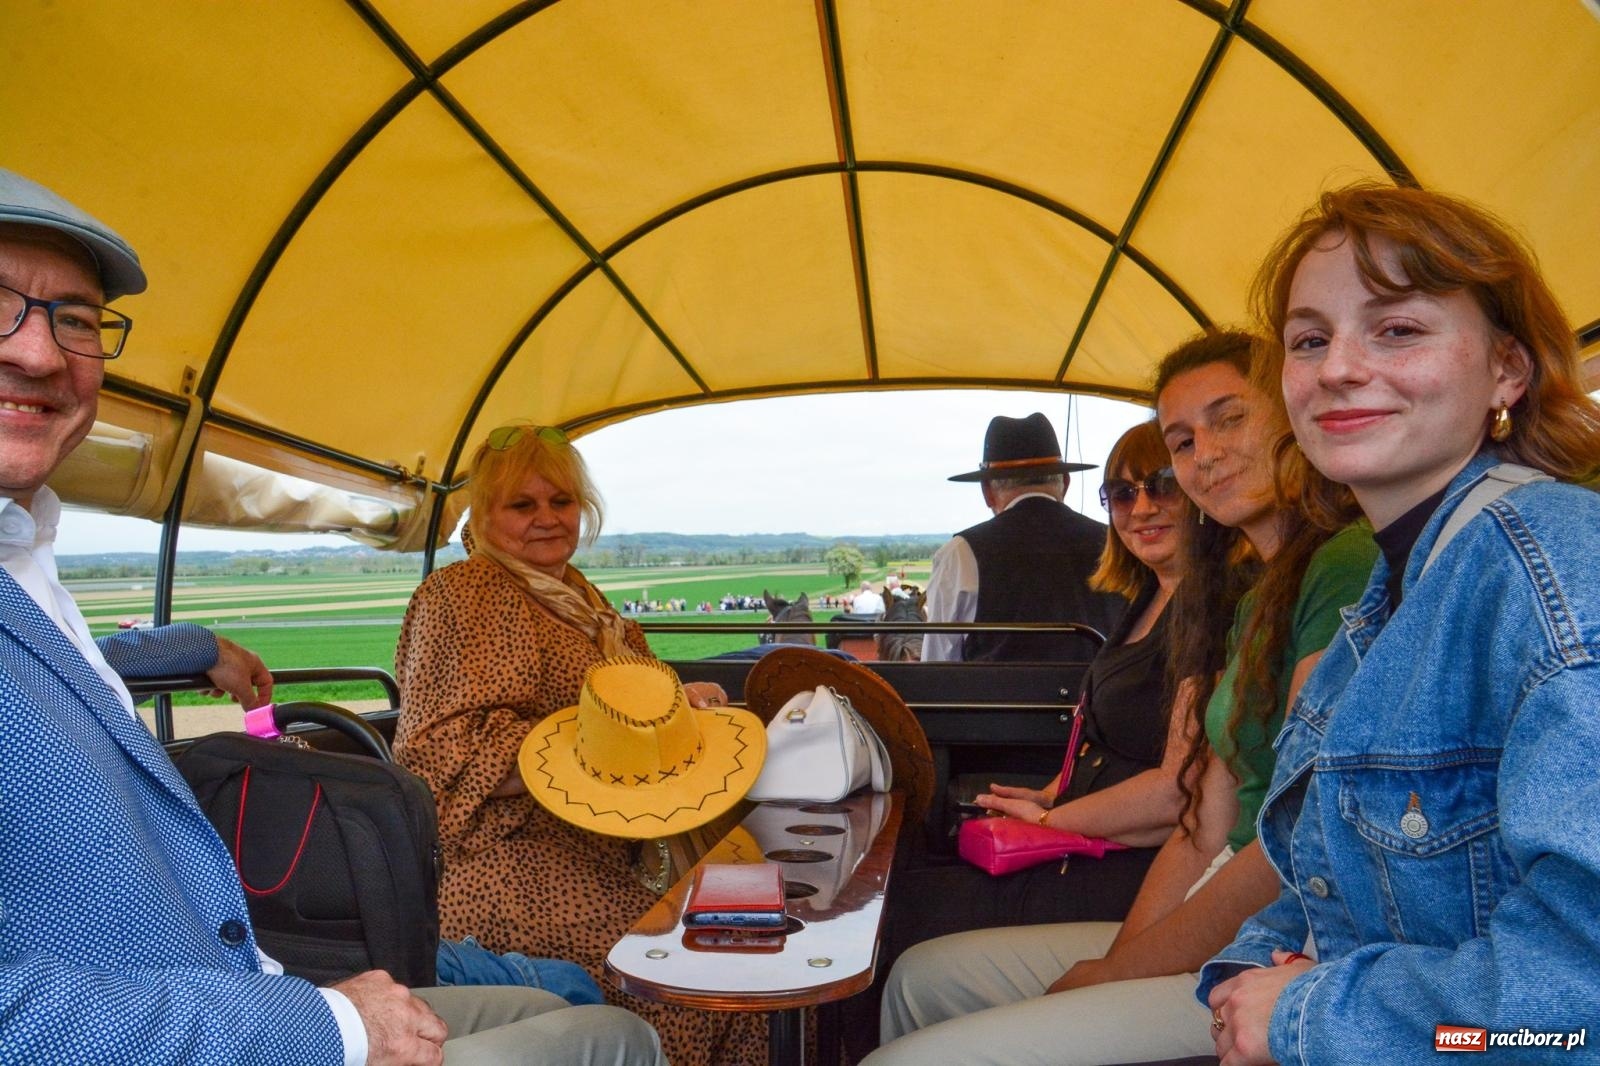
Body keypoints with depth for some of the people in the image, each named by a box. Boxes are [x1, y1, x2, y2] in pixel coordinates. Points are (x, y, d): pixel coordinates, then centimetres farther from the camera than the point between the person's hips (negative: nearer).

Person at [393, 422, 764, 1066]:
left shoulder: (575, 596, 19)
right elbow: (460, 755, -15)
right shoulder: (462, 594, -5)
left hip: (601, 841, 8)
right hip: (516, 861, -8)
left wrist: (675, 705, 6)